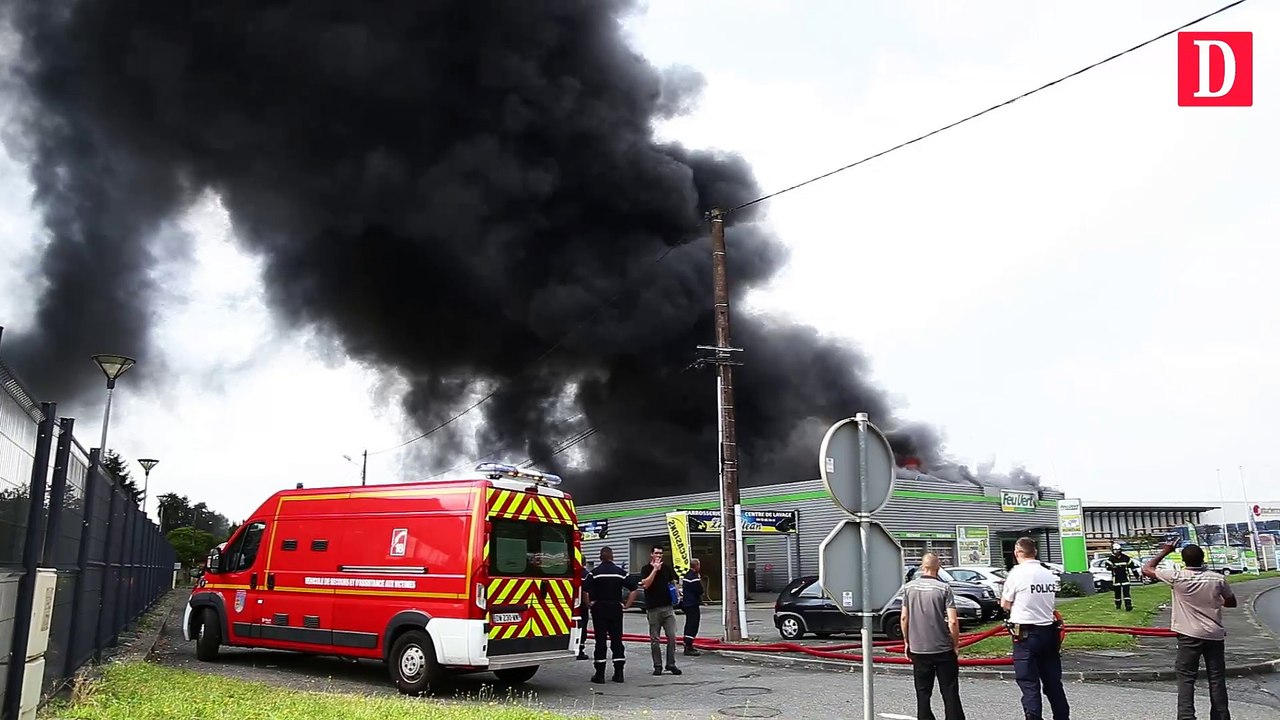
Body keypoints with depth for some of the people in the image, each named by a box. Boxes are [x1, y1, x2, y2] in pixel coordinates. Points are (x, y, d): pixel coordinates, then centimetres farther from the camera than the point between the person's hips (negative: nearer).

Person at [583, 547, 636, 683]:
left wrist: (590, 604, -3)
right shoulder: (620, 572, 1)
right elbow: (633, 590, -1)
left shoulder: (594, 572, -6)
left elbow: (585, 592, -16)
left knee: (600, 640, 2)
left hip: (599, 608, -2)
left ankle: (600, 674, 3)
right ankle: (618, 673, 9)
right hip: (616, 609, 2)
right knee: (617, 640, 9)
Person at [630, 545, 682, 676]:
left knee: (672, 636, -3)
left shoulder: (666, 568, 11)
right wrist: (655, 569, -17)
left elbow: (673, 582, 22)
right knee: (654, 639, 3)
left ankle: (671, 664, 6)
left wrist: (676, 594, 8)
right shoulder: (646, 569, 0)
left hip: (668, 607, 3)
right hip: (653, 608, -3)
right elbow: (645, 584, -16)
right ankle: (657, 666, 11)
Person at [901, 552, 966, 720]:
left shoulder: (909, 588, -1)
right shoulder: (944, 588, -10)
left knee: (923, 693, 11)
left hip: (918, 649, 2)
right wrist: (956, 645, -1)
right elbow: (953, 622, -14)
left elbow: (904, 618, 1)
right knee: (950, 692, 8)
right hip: (943, 649, -2)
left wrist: (906, 642, 12)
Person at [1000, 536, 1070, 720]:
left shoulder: (1017, 573, -12)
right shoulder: (1050, 574, 6)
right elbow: (1052, 604, 12)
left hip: (1026, 634, -6)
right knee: (1053, 682, 15)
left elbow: (1005, 604, -4)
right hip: (1048, 631, 6)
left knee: (1029, 685, 0)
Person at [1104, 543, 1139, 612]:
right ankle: (1118, 605, 25)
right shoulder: (1111, 559, -4)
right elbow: (1107, 565, -18)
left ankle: (1128, 605, -13)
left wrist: (1136, 574, 17)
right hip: (1116, 579, 0)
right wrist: (1111, 567, -39)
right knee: (1117, 592, 9)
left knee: (1126, 592, -9)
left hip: (1125, 578, 0)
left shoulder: (1125, 558, 2)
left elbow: (1132, 565, 12)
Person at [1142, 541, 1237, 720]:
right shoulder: (1218, 579, -4)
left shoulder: (1177, 577, -13)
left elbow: (1146, 569, -3)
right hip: (1215, 635, 3)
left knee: (1186, 678, 2)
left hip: (1189, 636, -3)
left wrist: (1164, 552, 6)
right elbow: (1232, 602, 10)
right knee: (1217, 679, 11)